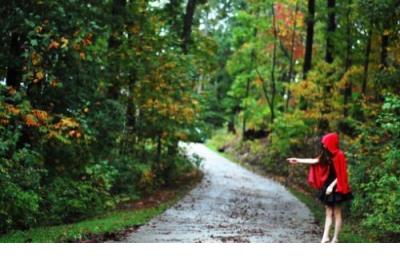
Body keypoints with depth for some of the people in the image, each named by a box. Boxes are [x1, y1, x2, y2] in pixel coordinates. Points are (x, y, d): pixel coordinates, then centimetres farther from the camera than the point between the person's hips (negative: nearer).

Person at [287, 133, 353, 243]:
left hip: (335, 188, -8)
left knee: (337, 214, 2)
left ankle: (335, 238, 9)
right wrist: (298, 160, 10)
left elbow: (340, 175, -16)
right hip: (327, 186, 8)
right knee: (328, 213, 8)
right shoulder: (327, 155, 6)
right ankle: (325, 237, 9)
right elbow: (315, 161, 10)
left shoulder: (339, 155, -16)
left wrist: (331, 186, -19)